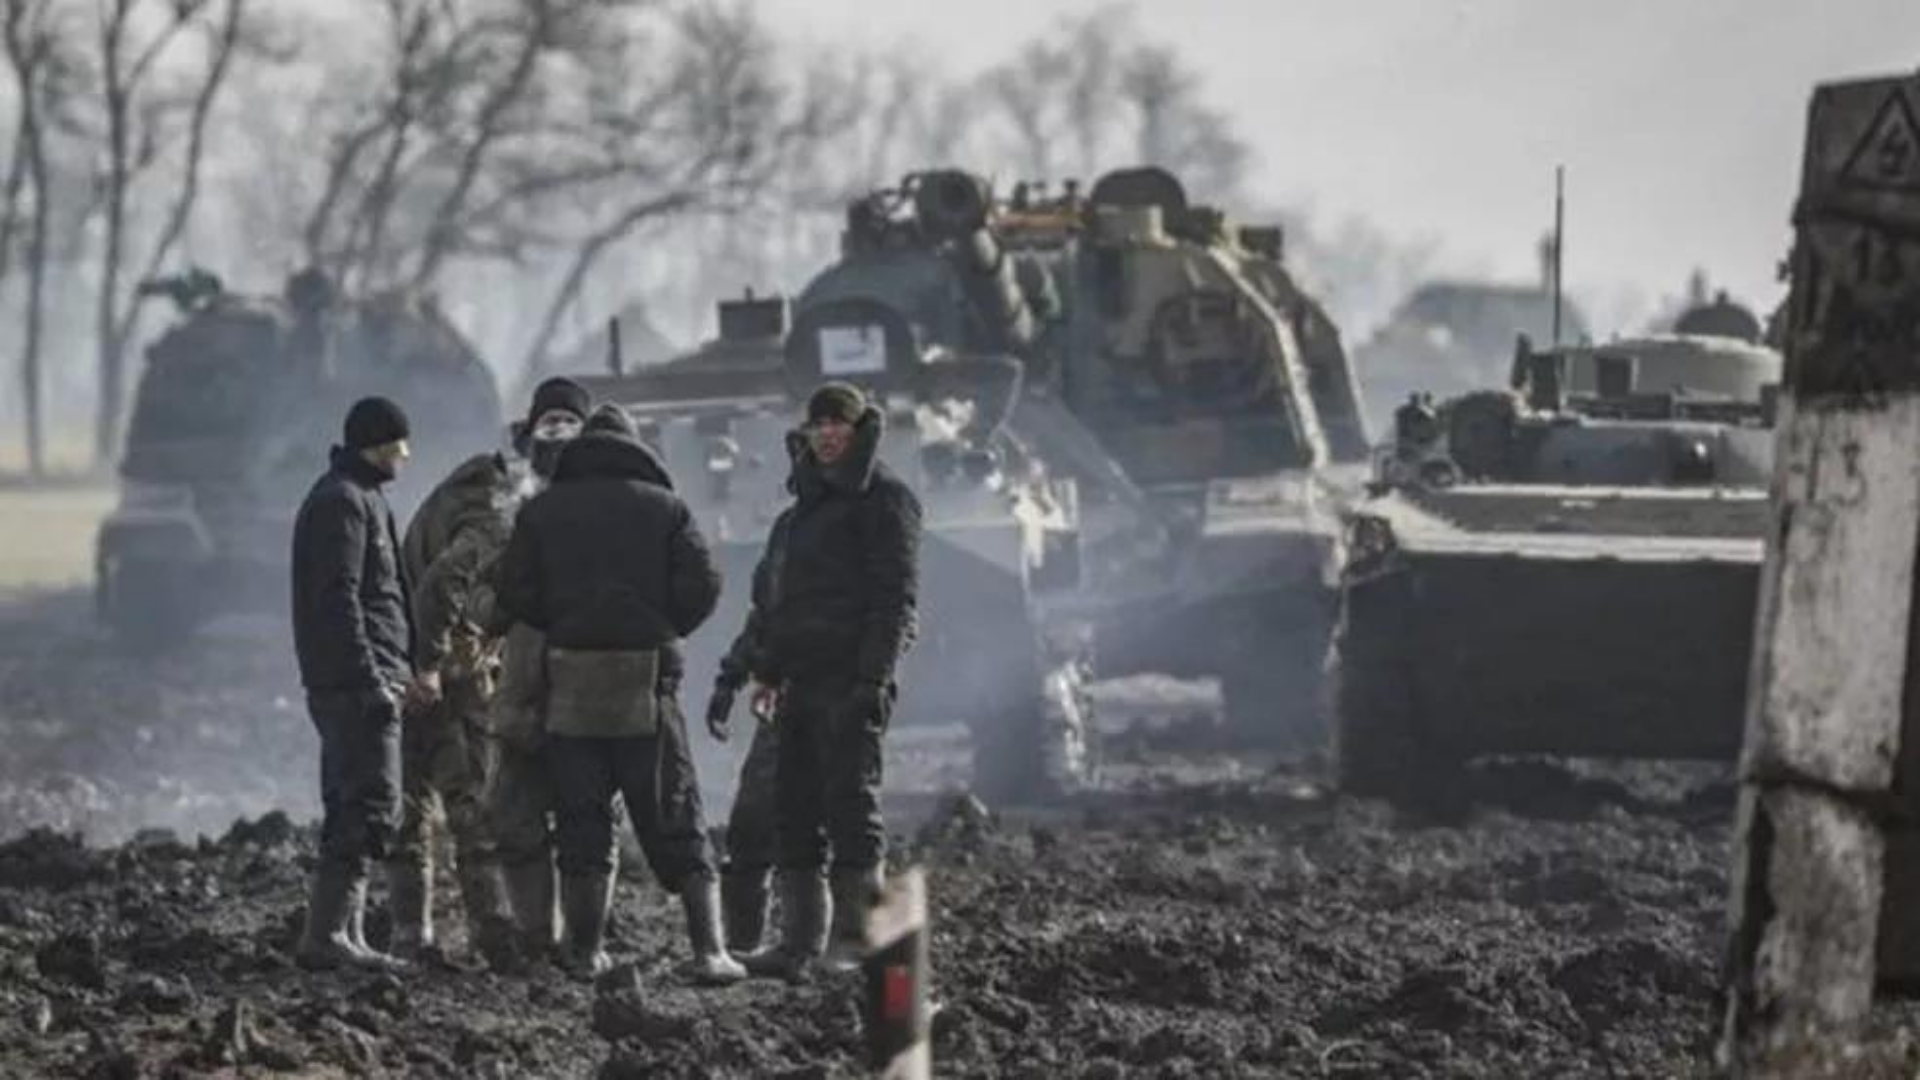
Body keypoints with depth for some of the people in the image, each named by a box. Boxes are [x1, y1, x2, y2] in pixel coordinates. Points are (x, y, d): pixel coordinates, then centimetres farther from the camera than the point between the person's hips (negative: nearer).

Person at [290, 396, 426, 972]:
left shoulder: (359, 498, 21)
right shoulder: (344, 502, -12)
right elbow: (339, 601, -19)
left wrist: (399, 674, 24)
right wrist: (373, 681, -22)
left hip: (358, 683, 11)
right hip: (356, 682, -11)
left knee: (351, 810, 11)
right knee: (371, 808, -12)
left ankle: (345, 936, 13)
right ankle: (326, 935, -14)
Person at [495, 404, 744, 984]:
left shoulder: (543, 510, 7)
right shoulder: (664, 507, 4)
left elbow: (513, 590, 0)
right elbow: (702, 583, -5)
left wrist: (561, 626, 13)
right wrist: (664, 631, 10)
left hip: (571, 679, 1)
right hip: (647, 678, -1)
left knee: (581, 819, 8)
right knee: (675, 822, 3)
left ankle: (584, 951, 6)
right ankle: (710, 949, -5)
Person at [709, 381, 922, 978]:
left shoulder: (884, 501, -1)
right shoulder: (798, 513, 23)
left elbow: (896, 598, -10)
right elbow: (768, 600, 28)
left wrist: (873, 679, -18)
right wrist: (736, 671, 21)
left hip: (850, 679, -8)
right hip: (799, 681, 8)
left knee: (850, 800, -11)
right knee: (792, 810, 4)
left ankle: (857, 936, -10)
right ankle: (800, 940, 6)